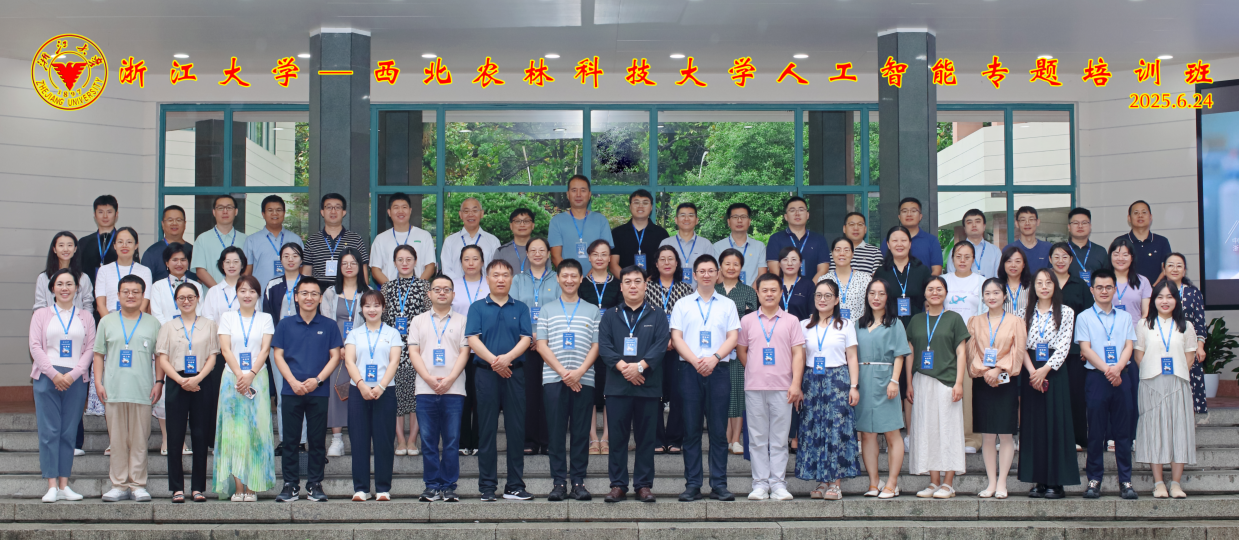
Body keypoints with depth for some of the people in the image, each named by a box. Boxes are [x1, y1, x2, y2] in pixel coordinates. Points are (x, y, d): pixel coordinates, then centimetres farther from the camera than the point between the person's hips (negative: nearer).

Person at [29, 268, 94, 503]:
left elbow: (90, 348, 4)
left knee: (69, 432, 1)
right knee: (49, 431, -5)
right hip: (47, 378, -1)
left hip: (76, 380, 1)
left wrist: (73, 374, -9)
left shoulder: (85, 317, 12)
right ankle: (52, 486, -6)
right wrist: (54, 374, -10)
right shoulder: (41, 314, 10)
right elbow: (35, 347, 1)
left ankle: (64, 484, 3)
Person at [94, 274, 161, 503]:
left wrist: (159, 382, 0)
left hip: (142, 391, -1)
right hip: (113, 390, 1)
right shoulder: (107, 322, 11)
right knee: (117, 440, 3)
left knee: (139, 440, 0)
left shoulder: (152, 324, 10)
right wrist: (98, 382, 1)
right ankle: (119, 485, 8)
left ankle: (138, 485, 6)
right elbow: (99, 354, 11)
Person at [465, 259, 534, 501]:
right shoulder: (478, 308, 8)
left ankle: (515, 486, 7)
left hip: (515, 372, 1)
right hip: (486, 373, -1)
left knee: (516, 429, 1)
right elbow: (473, 339, -3)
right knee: (487, 430, 0)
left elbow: (526, 339, 1)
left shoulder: (520, 308, 11)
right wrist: (493, 360, -16)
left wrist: (508, 357, -16)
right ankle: (487, 487, 5)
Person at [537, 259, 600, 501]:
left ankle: (578, 482, 6)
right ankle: (559, 482, 3)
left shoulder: (592, 311, 12)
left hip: (583, 380, 0)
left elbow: (596, 346, 5)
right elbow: (541, 344, 3)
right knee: (555, 432, -2)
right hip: (554, 379, 0)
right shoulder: (547, 310, 11)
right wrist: (563, 372, -8)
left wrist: (579, 372, -10)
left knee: (581, 433, 1)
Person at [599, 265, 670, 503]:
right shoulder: (610, 316, 12)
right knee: (617, 437, 1)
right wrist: (623, 367, -14)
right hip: (617, 385, 1)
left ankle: (644, 485, 8)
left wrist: (640, 366, -16)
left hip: (647, 385, -1)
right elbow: (604, 345, 0)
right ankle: (618, 485, 7)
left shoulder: (657, 315, 9)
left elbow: (661, 344, -4)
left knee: (646, 438, 2)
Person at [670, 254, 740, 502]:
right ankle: (692, 485, 2)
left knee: (719, 430, -1)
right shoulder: (682, 304, 11)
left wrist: (714, 358, -12)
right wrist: (696, 361, -11)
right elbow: (676, 337, 3)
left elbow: (733, 337, 4)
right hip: (690, 370, 0)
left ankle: (719, 485, 1)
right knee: (691, 430, 0)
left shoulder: (727, 304, 12)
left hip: (718, 370, 0)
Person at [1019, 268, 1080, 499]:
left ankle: (1056, 482, -1)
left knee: (1056, 424, -4)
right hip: (1031, 373, 3)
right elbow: (1021, 345, 3)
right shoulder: (1027, 313, 10)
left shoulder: (1066, 312, 3)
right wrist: (1032, 371, -12)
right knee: (1033, 425, 2)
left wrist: (1045, 370, -14)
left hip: (1055, 372, -3)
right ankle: (1039, 481, 6)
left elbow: (1064, 346, -5)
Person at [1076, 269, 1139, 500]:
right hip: (1096, 377, -2)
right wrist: (1106, 369, -15)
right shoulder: (1084, 318, 6)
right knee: (1096, 431, 0)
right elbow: (1085, 349, -3)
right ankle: (1094, 479, 5)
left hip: (1121, 377, 2)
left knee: (1123, 430, 2)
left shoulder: (1124, 317, 14)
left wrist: (1118, 368, -13)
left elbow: (1128, 346, 6)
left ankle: (1125, 481, 5)